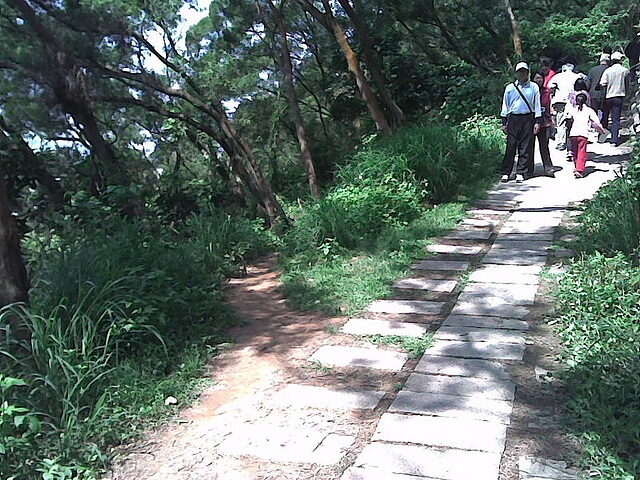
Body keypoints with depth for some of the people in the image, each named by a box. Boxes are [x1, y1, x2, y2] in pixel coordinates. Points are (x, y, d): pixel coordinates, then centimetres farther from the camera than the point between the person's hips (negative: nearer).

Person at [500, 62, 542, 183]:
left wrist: (537, 122, 2)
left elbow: (537, 105, 10)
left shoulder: (534, 87, 10)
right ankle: (505, 172, 2)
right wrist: (504, 123, 7)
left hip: (528, 119, 0)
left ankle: (521, 173, 6)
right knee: (510, 146, -3)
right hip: (513, 118, 0)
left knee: (525, 147, 0)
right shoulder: (510, 87, 10)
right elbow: (505, 105, 12)